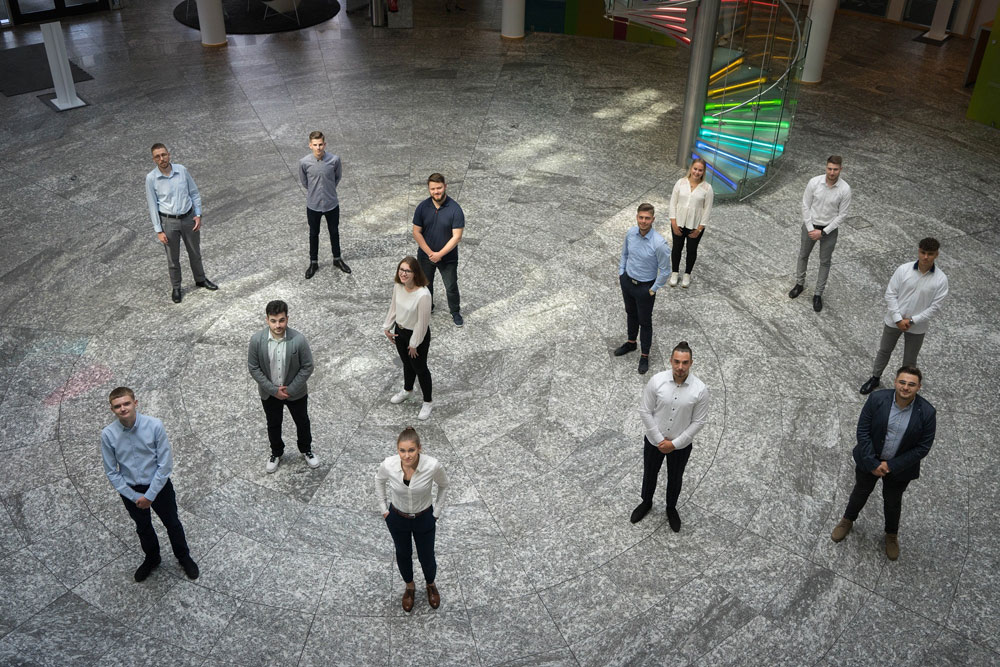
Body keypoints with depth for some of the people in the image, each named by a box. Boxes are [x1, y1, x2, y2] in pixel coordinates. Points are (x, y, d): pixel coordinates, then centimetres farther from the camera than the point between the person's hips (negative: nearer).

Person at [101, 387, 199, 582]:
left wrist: (150, 495, -19)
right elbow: (112, 472, -9)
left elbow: (165, 464, -19)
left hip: (159, 485, -2)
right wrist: (134, 496, -11)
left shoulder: (155, 426, -26)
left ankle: (184, 557, 47)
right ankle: (152, 559, 55)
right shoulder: (108, 435, -20)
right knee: (143, 528, 26)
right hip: (130, 490, 2)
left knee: (172, 524, 20)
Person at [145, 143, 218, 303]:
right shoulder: (151, 178, -13)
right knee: (173, 258, 11)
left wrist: (198, 215, -4)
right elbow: (152, 205, -8)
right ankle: (176, 288, 29)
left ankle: (200, 279, 41)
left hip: (189, 218, 2)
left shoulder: (182, 170, -7)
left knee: (195, 252, 19)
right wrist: (159, 231, -10)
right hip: (169, 221, -2)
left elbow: (194, 193, 3)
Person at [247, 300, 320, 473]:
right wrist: (273, 390, -15)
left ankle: (306, 450, 48)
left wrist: (291, 389, -16)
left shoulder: (299, 340, -25)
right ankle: (276, 452, 49)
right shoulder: (257, 340, -22)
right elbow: (254, 368, -11)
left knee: (302, 422, 21)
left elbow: (307, 367, -15)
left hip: (296, 392, -1)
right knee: (273, 425, 23)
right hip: (269, 393, 1)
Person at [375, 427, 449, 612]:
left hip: (424, 518, -1)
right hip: (397, 518, 1)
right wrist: (383, 508, 1)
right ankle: (409, 587, 55)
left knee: (427, 557, 19)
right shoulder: (388, 465, -29)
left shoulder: (432, 465, -33)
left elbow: (443, 485, -9)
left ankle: (430, 585, 54)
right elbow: (379, 480, -3)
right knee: (403, 555, 24)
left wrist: (436, 512, -3)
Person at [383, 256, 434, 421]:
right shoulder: (398, 286, -14)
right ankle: (407, 390, 56)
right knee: (406, 363, 29)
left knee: (419, 368, 13)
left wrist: (414, 344, -16)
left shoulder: (423, 294, -35)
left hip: (417, 335, -6)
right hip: (400, 331, 6)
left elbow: (422, 322, -25)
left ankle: (427, 403, 35)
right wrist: (387, 328, 7)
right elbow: (393, 307, 4)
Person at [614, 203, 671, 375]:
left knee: (645, 321, 11)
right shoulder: (630, 233, -13)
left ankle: (644, 355, 29)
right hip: (627, 281, 5)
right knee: (631, 314, 26)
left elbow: (665, 270, -18)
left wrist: (653, 290, -12)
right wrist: (621, 274, 8)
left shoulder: (659, 244, -30)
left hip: (644, 287, -5)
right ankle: (631, 343, 49)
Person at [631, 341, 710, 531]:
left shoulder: (700, 389, -22)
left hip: (681, 445, 0)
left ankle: (671, 508, 50)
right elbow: (645, 411, -12)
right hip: (654, 441, 1)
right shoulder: (657, 381, -21)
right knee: (649, 474, 24)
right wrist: (659, 439, -13)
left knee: (675, 479, 23)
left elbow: (698, 421, -14)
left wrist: (674, 444, -14)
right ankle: (646, 502, 52)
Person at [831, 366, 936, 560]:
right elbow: (863, 431, -15)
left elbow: (923, 447, -17)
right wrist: (872, 463, -18)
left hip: (899, 468, 0)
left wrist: (891, 466, -19)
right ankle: (848, 520, 53)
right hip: (869, 461, 0)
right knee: (861, 492, 25)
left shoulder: (927, 413, -23)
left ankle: (892, 534, 51)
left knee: (892, 502, 23)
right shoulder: (877, 399, -22)